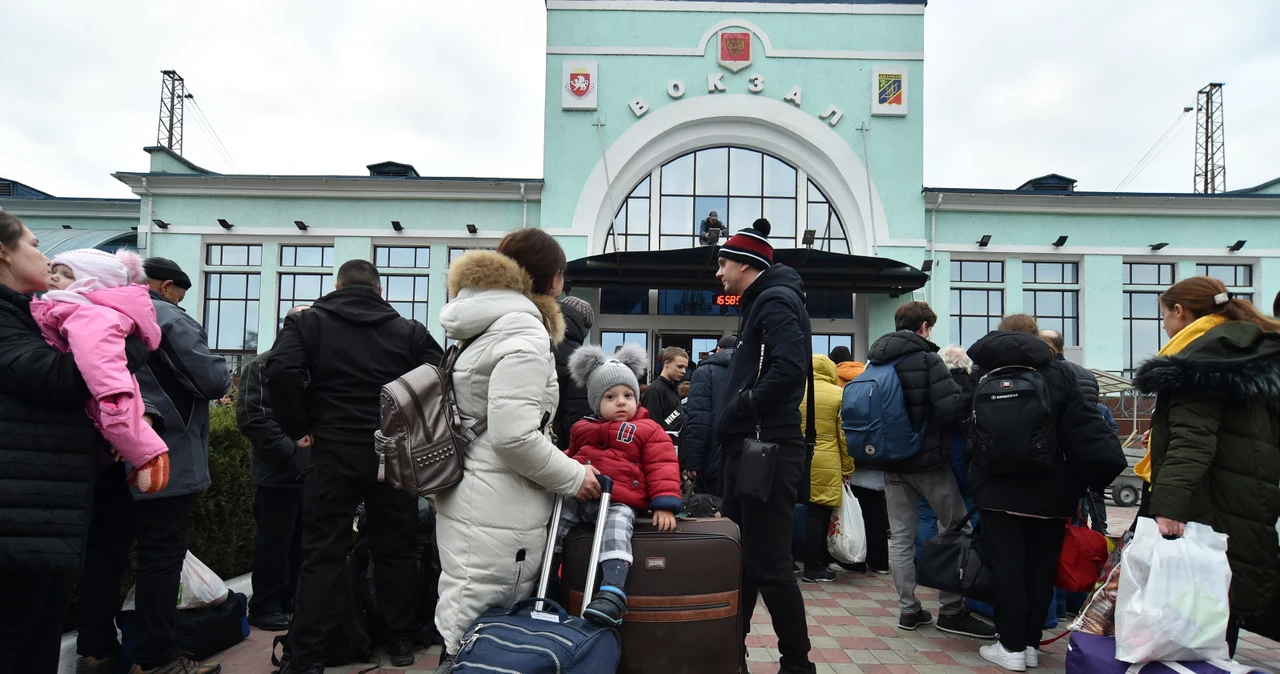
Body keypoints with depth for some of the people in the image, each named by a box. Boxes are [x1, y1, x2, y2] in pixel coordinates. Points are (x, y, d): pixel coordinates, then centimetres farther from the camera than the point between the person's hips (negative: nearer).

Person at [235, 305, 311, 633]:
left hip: (313, 471, 6)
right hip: (280, 472, -6)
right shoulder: (263, 366, -6)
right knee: (274, 542, 2)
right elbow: (252, 417, -14)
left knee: (302, 541, 13)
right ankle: (266, 607, 15)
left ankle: (293, 601, 26)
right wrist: (291, 452, -17)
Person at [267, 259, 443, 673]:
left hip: (333, 453, -1)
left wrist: (298, 428, -5)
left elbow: (281, 371, -14)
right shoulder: (410, 331, 5)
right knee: (396, 549, 13)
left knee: (322, 556, 6)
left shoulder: (308, 322, 2)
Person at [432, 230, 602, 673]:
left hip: (467, 504, 10)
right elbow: (514, 436, -23)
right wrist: (574, 477, -9)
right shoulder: (524, 330, -15)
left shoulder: (486, 328, 15)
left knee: (464, 637, 17)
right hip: (497, 519, -9)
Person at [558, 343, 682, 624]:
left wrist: (664, 505, -10)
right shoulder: (583, 429, 18)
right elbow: (571, 457, 35)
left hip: (619, 503, -6)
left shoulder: (648, 431, 4)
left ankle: (613, 593, -45)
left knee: (616, 524, -33)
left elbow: (662, 467, -1)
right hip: (579, 498, 6)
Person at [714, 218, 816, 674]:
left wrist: (737, 410, -18)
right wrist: (734, 424, 10)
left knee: (768, 565, -4)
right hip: (749, 448, 11)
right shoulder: (760, 303, 20)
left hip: (767, 451, -11)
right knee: (738, 556, 16)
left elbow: (789, 370, -26)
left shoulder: (776, 301, -10)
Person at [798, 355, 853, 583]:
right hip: (826, 463, -3)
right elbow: (845, 435, -2)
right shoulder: (839, 394, -3)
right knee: (818, 513, 2)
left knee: (807, 511, 13)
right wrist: (847, 468, 6)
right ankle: (814, 568, 8)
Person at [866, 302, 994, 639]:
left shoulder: (875, 362, 7)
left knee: (901, 535, 10)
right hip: (928, 460, -6)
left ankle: (908, 609, 14)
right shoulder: (927, 360, -13)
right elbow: (952, 410, -20)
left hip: (891, 463, 6)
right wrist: (966, 396, 1)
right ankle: (952, 610, 10)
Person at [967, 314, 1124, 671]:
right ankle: (1031, 644, 18)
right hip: (1049, 491, 0)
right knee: (1041, 568, 10)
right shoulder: (1056, 372, -2)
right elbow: (1085, 429, -8)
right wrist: (1105, 467, -4)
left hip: (997, 490, 0)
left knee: (1006, 568, 5)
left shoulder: (980, 375, 5)